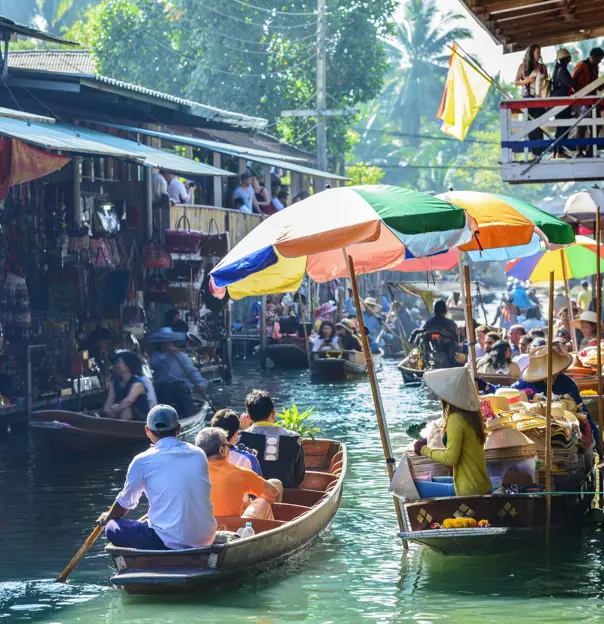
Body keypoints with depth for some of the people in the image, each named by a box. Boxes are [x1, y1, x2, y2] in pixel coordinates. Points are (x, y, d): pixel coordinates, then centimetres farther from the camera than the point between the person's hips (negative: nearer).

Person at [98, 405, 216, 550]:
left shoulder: (143, 461, -3)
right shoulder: (199, 455, 9)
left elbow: (125, 503, 12)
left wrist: (107, 518, 34)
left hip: (170, 542, -6)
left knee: (113, 528, 8)